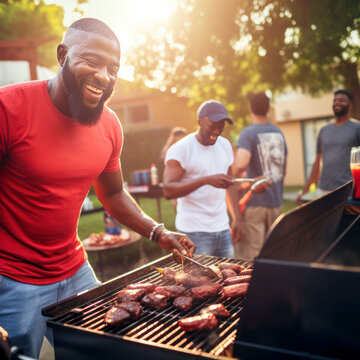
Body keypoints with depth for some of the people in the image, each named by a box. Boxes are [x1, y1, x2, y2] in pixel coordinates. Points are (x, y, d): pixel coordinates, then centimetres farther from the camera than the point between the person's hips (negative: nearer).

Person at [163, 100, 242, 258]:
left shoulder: (225, 145, 12)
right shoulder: (180, 149, -10)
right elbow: (168, 190, -20)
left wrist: (236, 217, 11)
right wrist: (207, 180, -30)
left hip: (222, 228, 6)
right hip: (194, 231, -6)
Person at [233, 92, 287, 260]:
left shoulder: (248, 133, -11)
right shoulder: (278, 133, 10)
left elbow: (241, 164, -27)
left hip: (255, 202, -7)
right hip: (276, 202, 7)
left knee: (248, 256, -2)